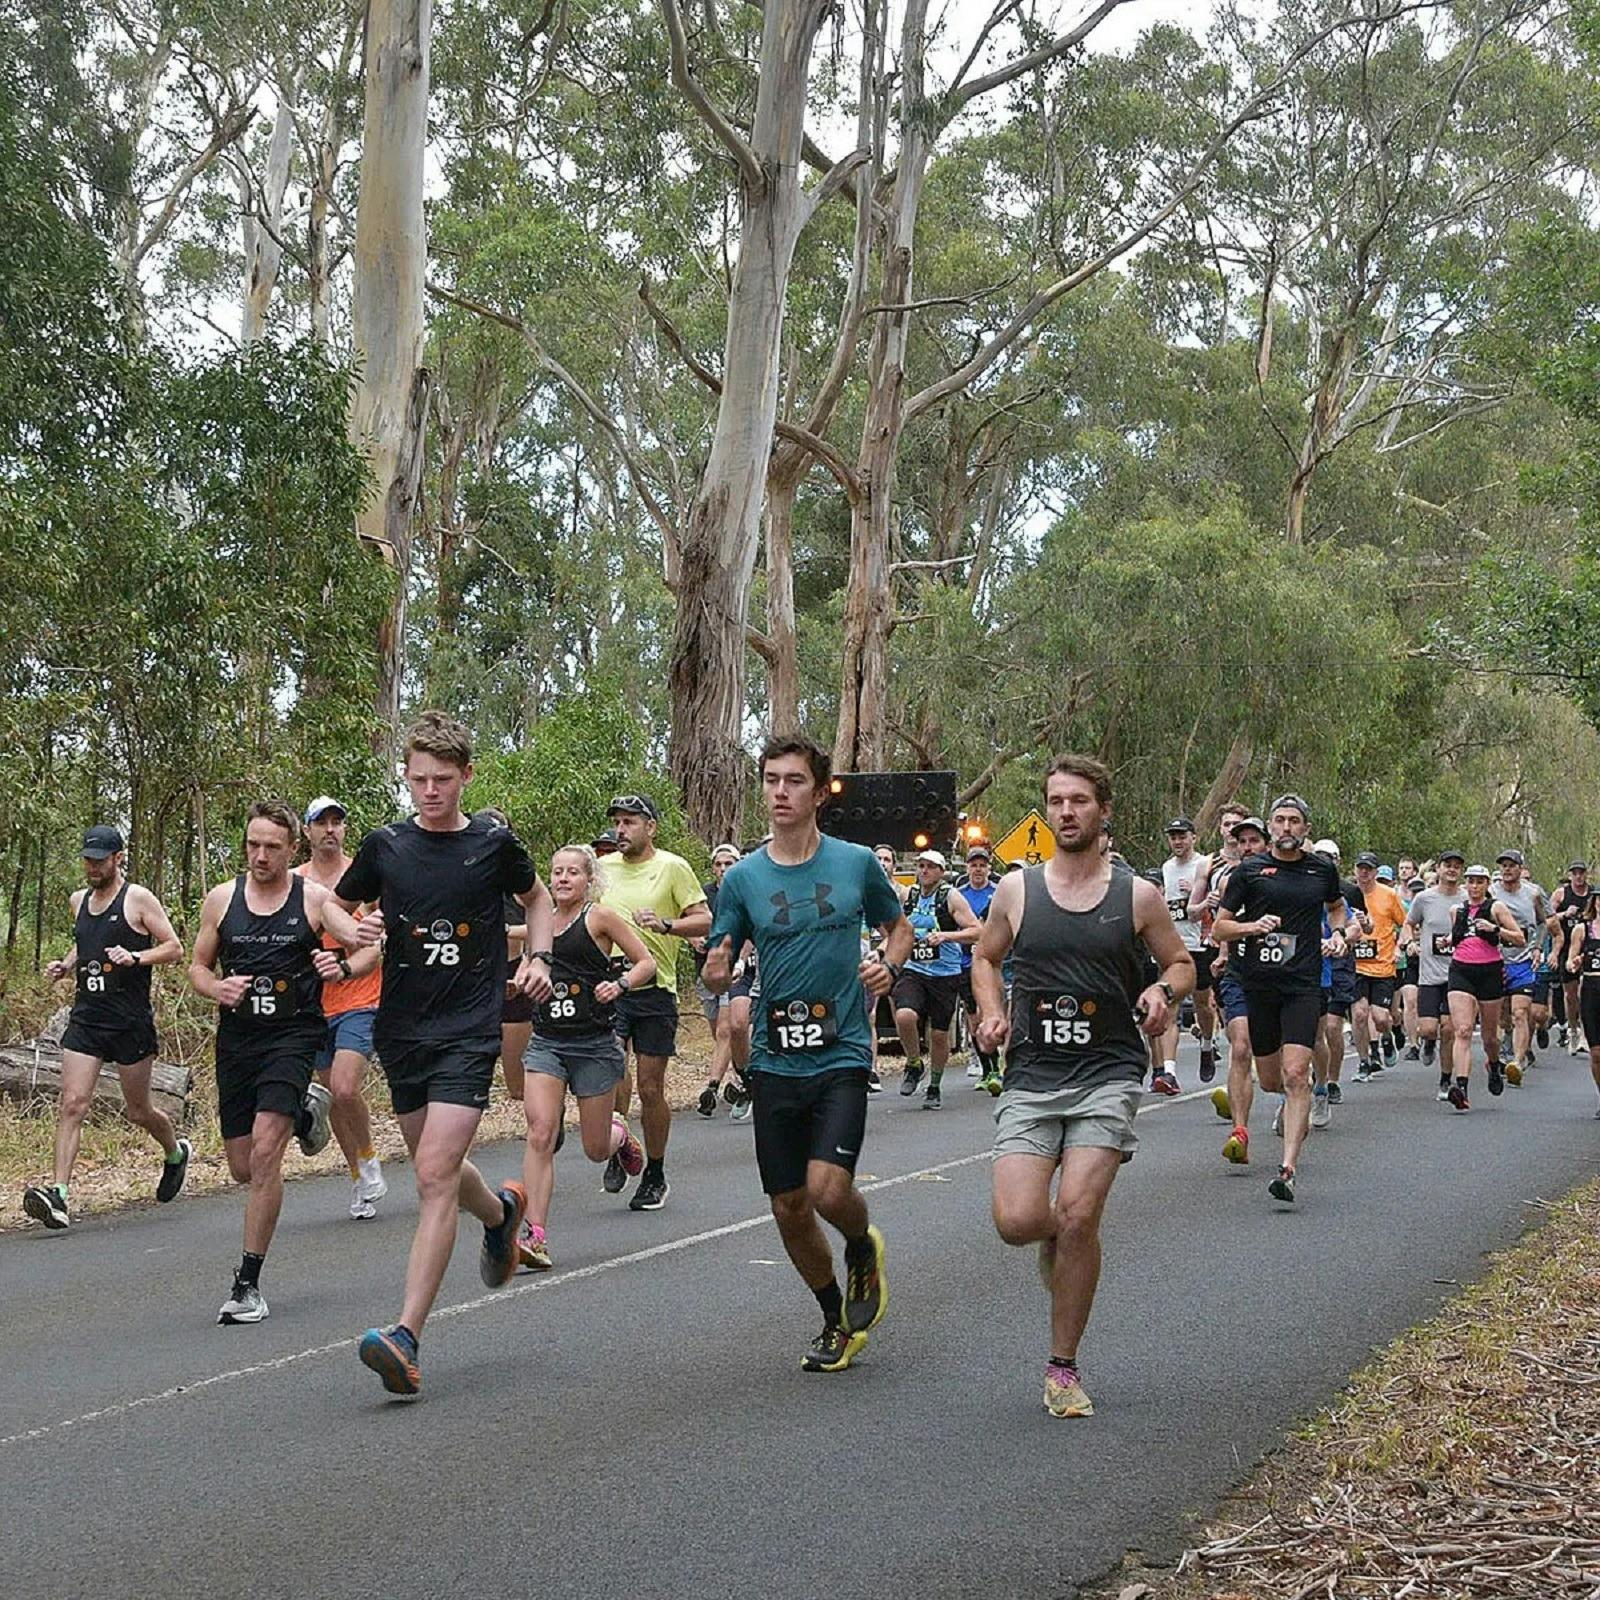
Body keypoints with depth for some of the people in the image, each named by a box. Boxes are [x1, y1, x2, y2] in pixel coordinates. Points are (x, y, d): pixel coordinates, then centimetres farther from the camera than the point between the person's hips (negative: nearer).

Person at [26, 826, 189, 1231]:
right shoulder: (79, 901, 13)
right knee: (72, 1103, -11)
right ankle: (58, 1193, -17)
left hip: (131, 1021, -4)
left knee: (137, 1111, 10)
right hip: (86, 1016, 4)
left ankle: (175, 1153, 40)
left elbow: (174, 948, -5)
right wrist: (66, 965, 10)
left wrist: (135, 958, -21)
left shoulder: (138, 899, -5)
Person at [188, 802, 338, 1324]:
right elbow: (198, 966, 14)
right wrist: (218, 989, -9)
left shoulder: (315, 899, -3)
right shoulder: (221, 899, 5)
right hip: (236, 1039, 4)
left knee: (265, 1151, -20)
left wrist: (340, 967, -20)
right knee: (244, 1168, 11)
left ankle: (248, 1283, -11)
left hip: (294, 1034, -4)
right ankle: (305, 1109, 44)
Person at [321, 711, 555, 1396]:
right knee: (435, 1169, 17)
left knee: (435, 1174, -16)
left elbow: (536, 898, 18)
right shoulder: (385, 845, 2)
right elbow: (335, 903, 16)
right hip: (401, 1028, 4)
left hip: (469, 1031, -4)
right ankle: (501, 1211, 51)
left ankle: (406, 1336, -18)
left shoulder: (493, 843, -1)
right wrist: (351, 929, -6)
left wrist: (538, 959, 3)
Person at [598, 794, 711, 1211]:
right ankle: (620, 1150, -4)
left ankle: (655, 1176, 20)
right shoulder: (603, 868, 11)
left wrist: (665, 924, -21)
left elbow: (705, 921, -4)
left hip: (655, 989, -2)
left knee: (650, 1088, 4)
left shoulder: (672, 867, -2)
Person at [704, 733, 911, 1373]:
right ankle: (836, 1319, 30)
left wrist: (888, 965, -5)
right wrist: (719, 969, -17)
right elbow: (715, 973, 7)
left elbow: (899, 925, 17)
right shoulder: (743, 877, 1)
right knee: (788, 1207, 7)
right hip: (774, 1061, 2)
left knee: (828, 1188, -19)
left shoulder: (857, 862, -1)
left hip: (842, 1056, -2)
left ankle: (863, 1247, 17)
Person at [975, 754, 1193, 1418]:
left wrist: (1163, 991, -7)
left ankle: (1063, 1369, 3)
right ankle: (1061, 1237, 27)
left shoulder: (1138, 896, 3)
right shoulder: (1016, 890, 6)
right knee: (1017, 1221, -13)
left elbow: (1181, 962, 16)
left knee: (1077, 1214, -14)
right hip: (1031, 1075, 1)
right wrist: (992, 1013, 3)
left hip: (1108, 1072, -1)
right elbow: (985, 957, 21)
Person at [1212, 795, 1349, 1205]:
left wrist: (1337, 933, 9)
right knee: (1270, 1080, 10)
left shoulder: (1322, 870, 9)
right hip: (1259, 983, 1)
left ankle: (1288, 1168, -17)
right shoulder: (1249, 870, 4)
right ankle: (1297, 1105, 47)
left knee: (1295, 1074, -15)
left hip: (1303, 985, -1)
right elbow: (1219, 928, 5)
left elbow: (1336, 906, 30)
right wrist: (1253, 926, -13)